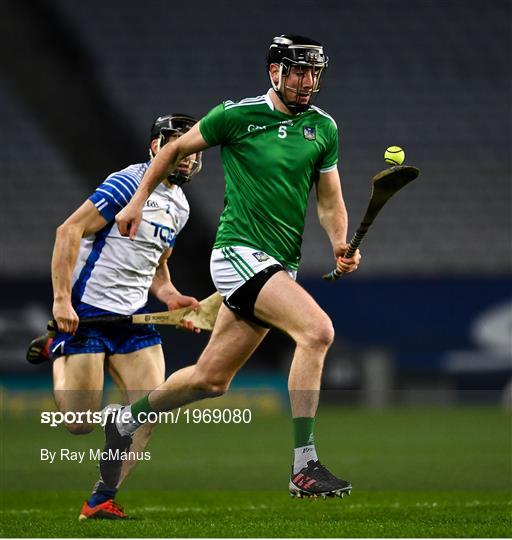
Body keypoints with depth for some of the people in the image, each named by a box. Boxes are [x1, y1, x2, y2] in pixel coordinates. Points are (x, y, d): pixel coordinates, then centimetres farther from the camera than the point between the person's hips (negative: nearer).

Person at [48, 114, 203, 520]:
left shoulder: (180, 207, 15)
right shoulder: (128, 183, -12)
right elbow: (69, 231, -16)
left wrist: (171, 297, 7)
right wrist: (62, 299, -21)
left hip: (132, 317, 8)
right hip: (84, 313, -8)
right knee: (80, 423, -9)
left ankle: (101, 501, 1)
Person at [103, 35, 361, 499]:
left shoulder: (323, 127, 9)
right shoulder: (237, 115, -5)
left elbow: (329, 200, 15)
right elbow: (176, 150, 10)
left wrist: (340, 244, -3)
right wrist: (138, 200, 10)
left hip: (281, 265, 6)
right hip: (239, 252, -6)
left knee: (211, 379, 12)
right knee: (317, 329, -27)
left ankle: (125, 420, 37)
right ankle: (305, 467, -28)